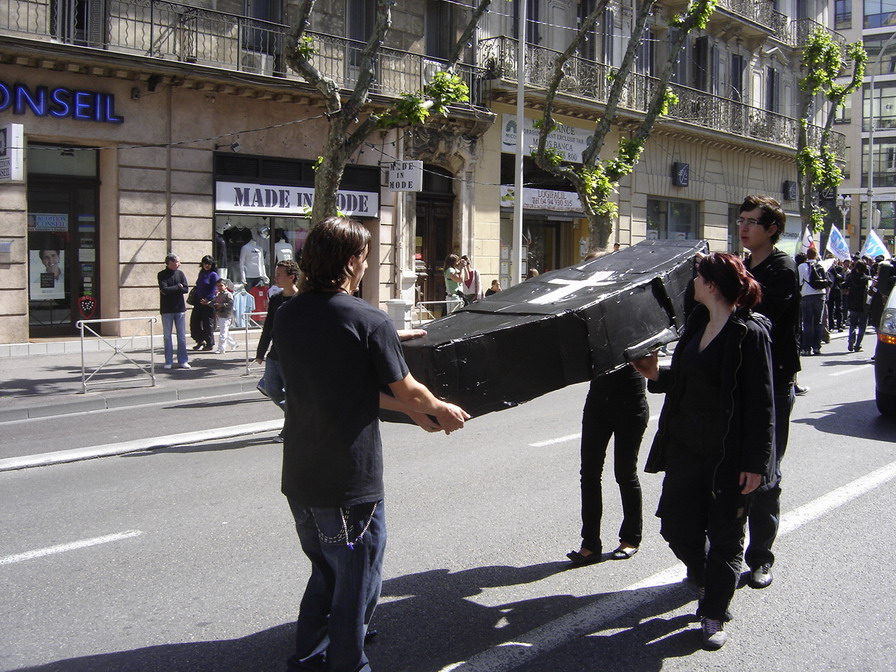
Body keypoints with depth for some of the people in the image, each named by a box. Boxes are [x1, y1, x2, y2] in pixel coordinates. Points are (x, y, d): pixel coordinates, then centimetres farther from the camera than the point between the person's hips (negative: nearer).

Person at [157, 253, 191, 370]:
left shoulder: (180, 273, 5)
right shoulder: (162, 275, -2)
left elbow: (186, 289, -6)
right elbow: (164, 289, -16)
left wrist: (170, 289, -12)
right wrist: (178, 287, -8)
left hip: (180, 309, 2)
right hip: (166, 310, -2)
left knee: (182, 336, 3)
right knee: (167, 336, 3)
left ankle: (183, 361, 9)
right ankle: (168, 361, 10)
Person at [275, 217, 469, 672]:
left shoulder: (287, 316, 2)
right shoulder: (370, 321, -17)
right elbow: (408, 391, -7)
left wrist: (408, 407, 17)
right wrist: (443, 411, 15)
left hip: (298, 480, 7)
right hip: (350, 483, -7)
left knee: (325, 575, 26)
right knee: (355, 587, 12)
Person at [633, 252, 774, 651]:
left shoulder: (749, 333, -14)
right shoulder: (697, 323, 8)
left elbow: (761, 402, -15)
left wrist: (755, 462, -17)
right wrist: (657, 375, 4)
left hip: (728, 453, -7)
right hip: (685, 445, 7)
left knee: (724, 535, 7)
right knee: (676, 524, 11)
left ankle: (714, 614, 23)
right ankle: (708, 581, 39)